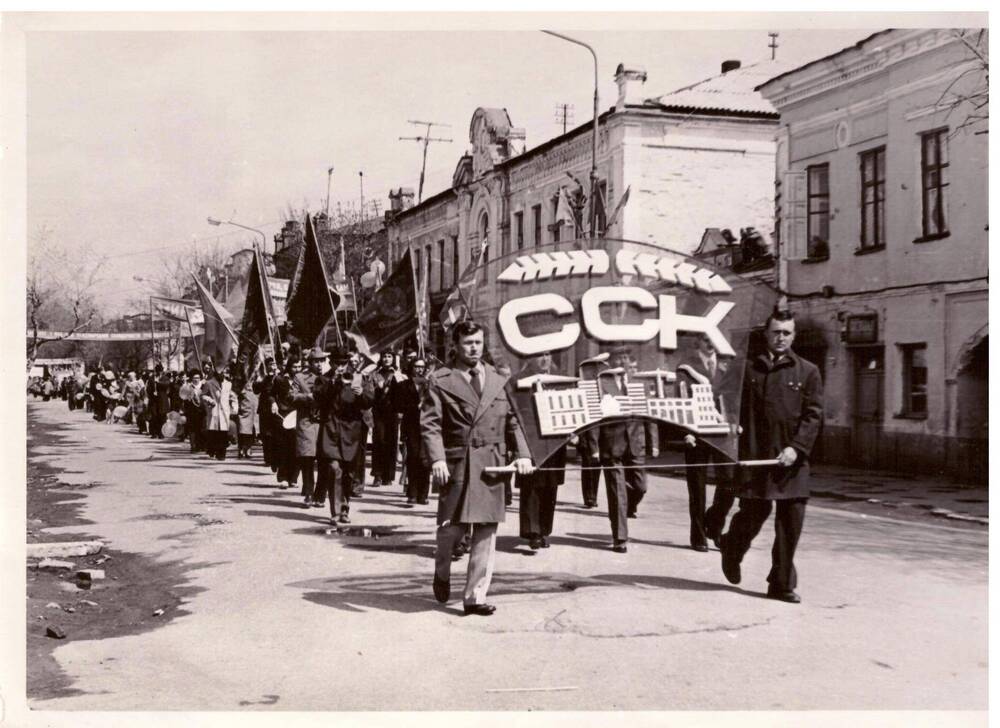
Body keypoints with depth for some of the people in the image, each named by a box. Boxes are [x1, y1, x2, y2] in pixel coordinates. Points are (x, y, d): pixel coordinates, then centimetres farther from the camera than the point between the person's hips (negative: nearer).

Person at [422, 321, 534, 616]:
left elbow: (512, 421, 16)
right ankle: (442, 574, 30)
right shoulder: (440, 381, 1)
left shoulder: (497, 380, 14)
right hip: (456, 463, -3)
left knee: (486, 532, 2)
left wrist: (523, 454, 4)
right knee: (451, 527, -1)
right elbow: (430, 423, -6)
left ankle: (475, 597, 9)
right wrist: (437, 459, -19)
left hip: (491, 464, 3)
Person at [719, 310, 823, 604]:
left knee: (792, 519, 0)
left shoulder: (807, 371, 6)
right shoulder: (748, 368, 8)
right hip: (754, 456, -1)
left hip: (791, 458, 1)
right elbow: (736, 408, 11)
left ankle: (782, 584, 12)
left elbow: (814, 415, 0)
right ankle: (731, 547, 35)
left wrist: (796, 447, -12)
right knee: (754, 511, 1)